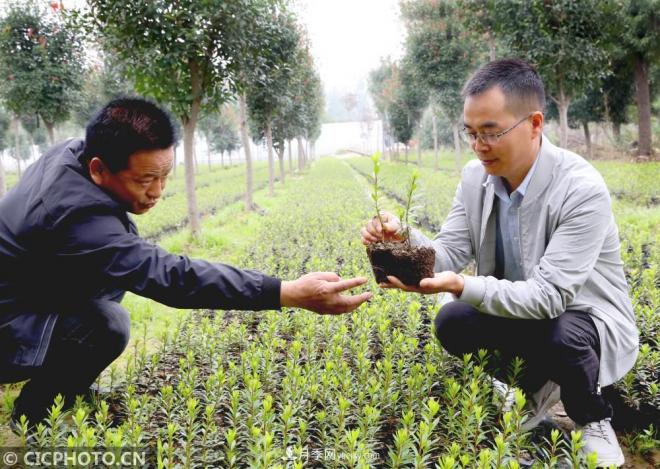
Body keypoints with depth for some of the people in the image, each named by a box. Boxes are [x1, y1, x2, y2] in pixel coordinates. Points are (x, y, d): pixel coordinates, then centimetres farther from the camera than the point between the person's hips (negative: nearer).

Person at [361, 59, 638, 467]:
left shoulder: (582, 190, -28)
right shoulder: (476, 176, -8)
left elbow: (548, 295, -32)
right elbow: (450, 254, -9)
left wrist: (462, 287, -45)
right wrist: (404, 239, -30)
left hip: (590, 324, -5)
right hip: (520, 316, 5)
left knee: (564, 337, -37)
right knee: (451, 323, -19)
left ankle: (593, 419, 0)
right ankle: (539, 387, 10)